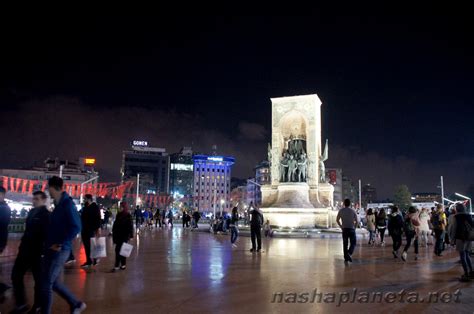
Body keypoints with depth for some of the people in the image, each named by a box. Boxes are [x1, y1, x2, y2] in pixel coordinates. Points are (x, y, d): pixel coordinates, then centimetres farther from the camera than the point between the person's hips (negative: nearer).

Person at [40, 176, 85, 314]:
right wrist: (50, 243, 9)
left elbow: (76, 227, -21)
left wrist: (60, 244, -19)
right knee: (54, 282, 16)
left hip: (59, 250, -9)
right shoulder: (59, 204, 13)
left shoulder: (67, 204, -14)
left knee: (46, 285, -2)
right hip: (52, 249, 9)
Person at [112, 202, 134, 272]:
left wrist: (130, 236, -13)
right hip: (118, 235, 6)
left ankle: (117, 266, -8)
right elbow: (115, 225, 18)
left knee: (119, 250, -10)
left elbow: (130, 226, -9)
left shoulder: (128, 216, -7)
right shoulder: (118, 215, 11)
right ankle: (123, 264, 18)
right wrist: (113, 233, 16)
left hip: (124, 235, -6)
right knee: (121, 250, 10)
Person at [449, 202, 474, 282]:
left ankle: (466, 275, -5)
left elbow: (454, 228, -8)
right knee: (467, 255, 19)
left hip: (461, 238, -6)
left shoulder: (456, 217, -7)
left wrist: (452, 237, 1)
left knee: (462, 256, -2)